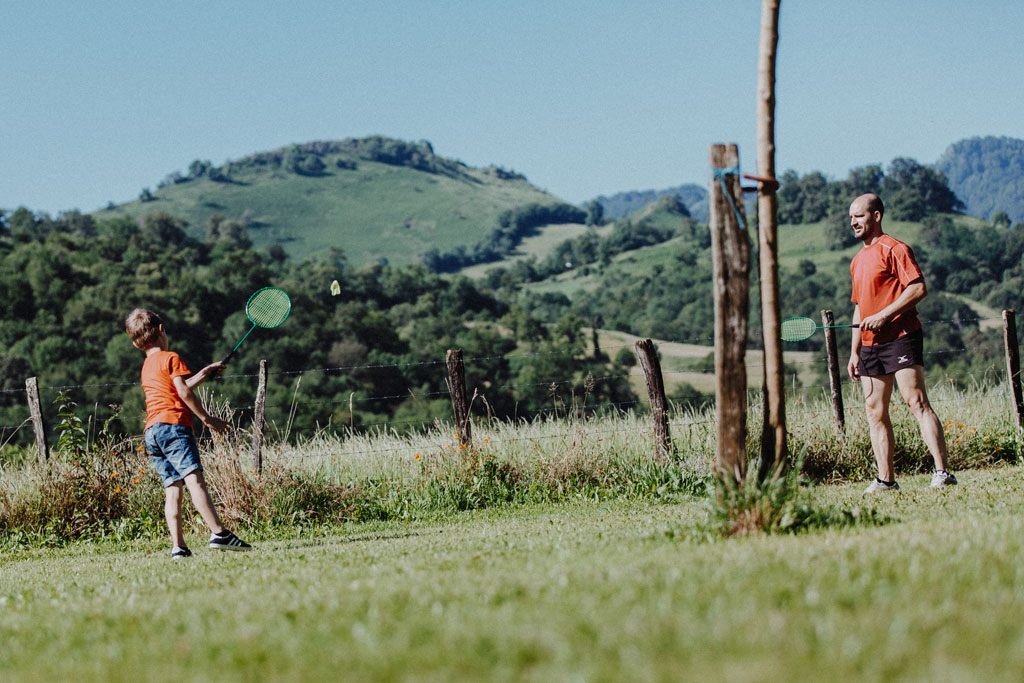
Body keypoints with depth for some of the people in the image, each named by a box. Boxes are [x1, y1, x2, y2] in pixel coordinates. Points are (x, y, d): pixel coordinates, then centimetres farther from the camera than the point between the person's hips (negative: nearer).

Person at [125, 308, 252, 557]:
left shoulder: (147, 367, 26)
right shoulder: (171, 358, 3)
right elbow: (184, 391, -9)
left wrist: (205, 372, 43)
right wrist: (207, 418, -7)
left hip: (151, 433, 8)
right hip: (173, 424, -8)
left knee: (173, 488, 1)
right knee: (194, 478, -19)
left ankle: (178, 546, -10)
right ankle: (219, 533, -32)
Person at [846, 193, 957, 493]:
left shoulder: (893, 249, -4)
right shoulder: (858, 260, 21)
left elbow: (919, 289, -14)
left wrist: (883, 315, -19)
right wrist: (855, 351, 20)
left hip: (900, 336, -8)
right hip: (871, 345, 8)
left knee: (916, 401, -15)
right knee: (874, 410, 3)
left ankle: (942, 473, -18)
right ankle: (885, 479, 6)